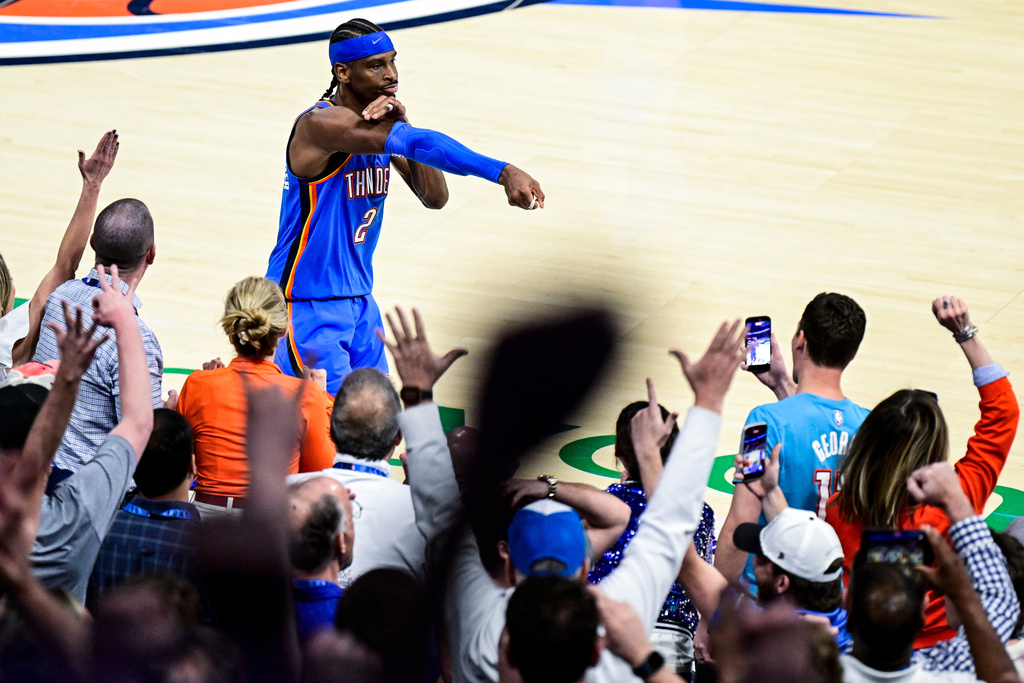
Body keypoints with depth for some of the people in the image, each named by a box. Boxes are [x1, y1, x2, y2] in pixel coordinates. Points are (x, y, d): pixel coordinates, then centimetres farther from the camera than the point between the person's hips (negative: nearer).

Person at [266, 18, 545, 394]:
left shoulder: (383, 121, 5)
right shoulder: (320, 123, -22)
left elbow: (435, 197, -2)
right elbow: (420, 144, -35)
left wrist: (403, 126, -17)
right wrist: (502, 173, -46)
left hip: (360, 302, 8)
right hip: (307, 305, -8)